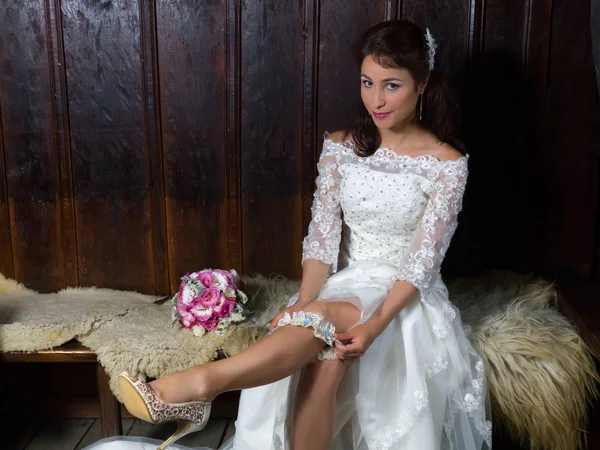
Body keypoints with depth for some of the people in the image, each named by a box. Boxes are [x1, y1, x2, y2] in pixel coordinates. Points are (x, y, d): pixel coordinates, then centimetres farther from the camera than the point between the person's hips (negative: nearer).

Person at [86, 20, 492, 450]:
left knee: (327, 319, -36)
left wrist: (375, 324, -28)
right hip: (345, 287, 3)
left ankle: (198, 384, -49)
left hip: (405, 299, -3)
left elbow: (423, 260, -13)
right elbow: (322, 236, -3)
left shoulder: (446, 164, -8)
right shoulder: (341, 147, 2)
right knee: (324, 351, -33)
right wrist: (303, 304, -20)